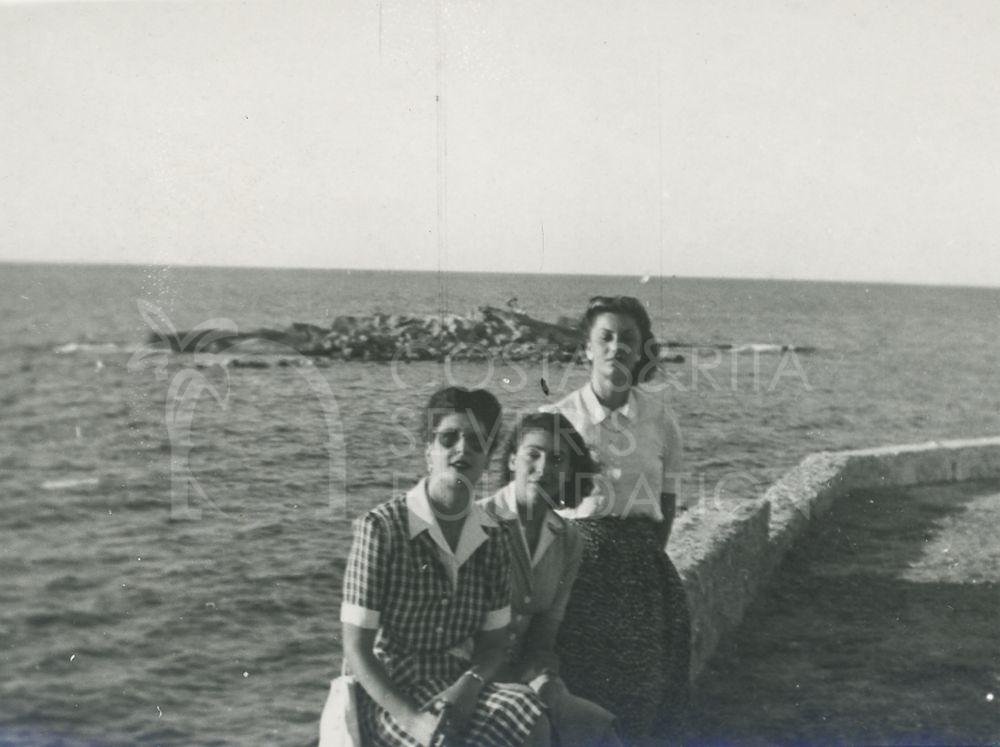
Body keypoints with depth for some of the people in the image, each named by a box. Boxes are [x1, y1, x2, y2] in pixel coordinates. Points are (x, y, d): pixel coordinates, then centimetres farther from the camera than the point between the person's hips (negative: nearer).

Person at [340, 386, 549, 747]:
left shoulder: (490, 536, 4)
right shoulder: (380, 527, -9)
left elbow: (494, 643, 10)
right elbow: (356, 649, -10)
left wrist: (469, 684, -12)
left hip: (460, 686, 5)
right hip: (388, 693, -4)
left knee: (530, 716, -22)